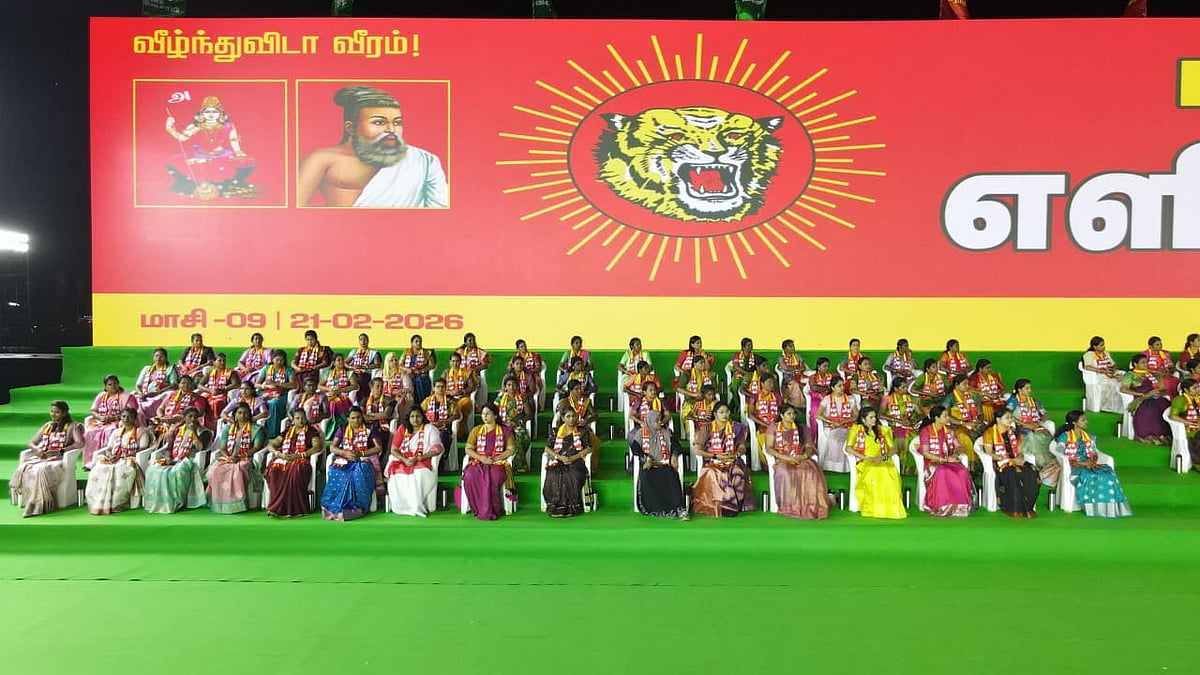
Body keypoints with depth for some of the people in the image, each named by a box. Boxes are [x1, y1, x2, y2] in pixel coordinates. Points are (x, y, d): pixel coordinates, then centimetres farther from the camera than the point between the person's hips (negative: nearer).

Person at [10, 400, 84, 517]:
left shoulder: (72, 426, 8)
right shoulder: (47, 426, 25)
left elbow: (80, 443, -7)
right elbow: (31, 442, 23)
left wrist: (60, 451, -15)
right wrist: (37, 450, -1)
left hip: (60, 459, -5)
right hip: (42, 457, 5)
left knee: (42, 470, -37)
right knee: (23, 469, -28)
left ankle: (39, 506, -32)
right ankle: (31, 503, -28)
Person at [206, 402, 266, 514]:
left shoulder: (256, 429, 9)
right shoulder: (228, 429, 20)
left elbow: (257, 448, -2)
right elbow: (223, 448, 12)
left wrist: (239, 456, -14)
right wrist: (228, 457, -11)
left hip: (245, 460, -4)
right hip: (227, 459, 4)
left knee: (237, 471, -37)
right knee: (215, 470, -28)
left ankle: (237, 503, -33)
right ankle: (219, 503, -24)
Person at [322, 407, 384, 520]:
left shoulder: (368, 430, 9)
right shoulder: (342, 430, 14)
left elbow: (379, 447, 1)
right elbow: (332, 448, 8)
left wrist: (361, 453, -12)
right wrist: (346, 453, -12)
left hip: (363, 461, -1)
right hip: (344, 460, 2)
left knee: (360, 474, -38)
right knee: (336, 474, -33)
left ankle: (357, 507, -32)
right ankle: (336, 507, -29)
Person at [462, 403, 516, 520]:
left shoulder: (505, 431, 12)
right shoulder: (476, 430, 18)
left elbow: (511, 449, 3)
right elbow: (468, 449, 10)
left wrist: (494, 459, -11)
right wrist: (481, 458, -10)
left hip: (498, 463, -2)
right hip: (478, 462, 2)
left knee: (494, 477, -37)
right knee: (470, 476, -32)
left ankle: (490, 511, -27)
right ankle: (479, 510, -24)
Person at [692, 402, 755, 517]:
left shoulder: (735, 427, 8)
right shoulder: (708, 428, 1)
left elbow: (742, 448, 10)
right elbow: (698, 450, -4)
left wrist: (735, 455, -13)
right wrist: (716, 456, -13)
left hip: (732, 461, 2)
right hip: (712, 462, -1)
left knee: (738, 473, -32)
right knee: (713, 475, -35)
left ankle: (733, 506, -23)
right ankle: (718, 507, -24)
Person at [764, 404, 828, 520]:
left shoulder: (801, 428, 18)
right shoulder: (773, 427, 9)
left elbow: (809, 446, 11)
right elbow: (769, 448, 0)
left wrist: (804, 455, -12)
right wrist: (785, 457, -14)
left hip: (801, 460, 2)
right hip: (782, 461, -2)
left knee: (812, 471, -31)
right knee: (786, 472, -37)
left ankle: (812, 507, -30)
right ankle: (789, 506, -30)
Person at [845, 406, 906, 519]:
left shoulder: (882, 430, 19)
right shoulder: (856, 429, 10)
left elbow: (893, 448, 12)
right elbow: (848, 448, -3)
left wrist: (884, 457, -10)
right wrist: (865, 458, -15)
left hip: (882, 462, 2)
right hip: (864, 464, -2)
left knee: (891, 474, -34)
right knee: (873, 476, -38)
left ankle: (892, 508, -31)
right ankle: (872, 508, -32)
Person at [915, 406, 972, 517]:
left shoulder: (949, 430, 13)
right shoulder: (926, 431, -5)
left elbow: (959, 447, 14)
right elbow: (925, 453, -11)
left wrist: (956, 454, -10)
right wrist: (944, 459, -18)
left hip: (950, 461, 5)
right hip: (933, 463, -4)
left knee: (963, 472, -29)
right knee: (941, 472, -39)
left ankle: (961, 505, -24)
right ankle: (942, 506, -30)